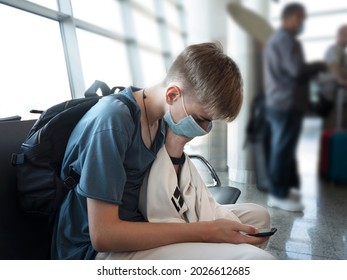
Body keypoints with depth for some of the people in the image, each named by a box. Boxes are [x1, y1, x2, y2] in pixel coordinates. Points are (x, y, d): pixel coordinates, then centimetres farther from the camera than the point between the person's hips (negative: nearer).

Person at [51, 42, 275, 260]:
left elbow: (160, 199, 4)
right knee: (255, 257, -25)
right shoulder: (112, 122, -23)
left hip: (136, 227, 7)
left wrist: (175, 149, -13)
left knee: (258, 215, 7)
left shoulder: (163, 117, 1)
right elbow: (102, 235, -25)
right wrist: (206, 232, -23)